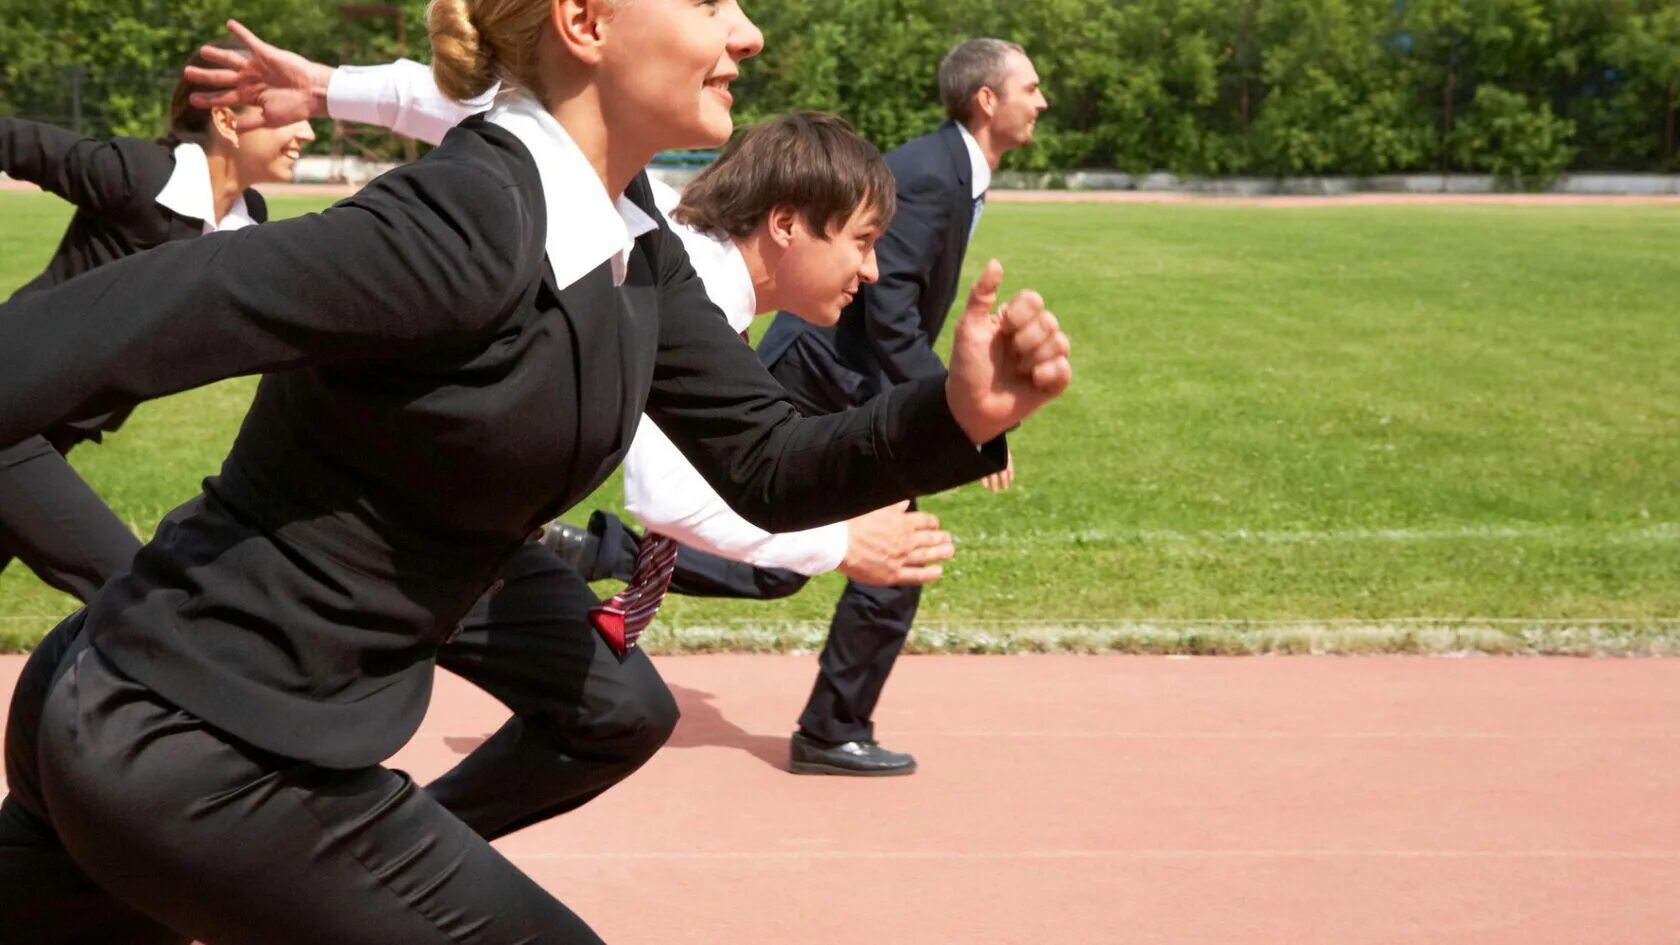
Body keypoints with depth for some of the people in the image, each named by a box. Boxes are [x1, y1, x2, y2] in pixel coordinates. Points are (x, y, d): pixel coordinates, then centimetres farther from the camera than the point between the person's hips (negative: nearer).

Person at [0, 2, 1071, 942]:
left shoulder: (636, 247, 5)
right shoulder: (469, 227, -24)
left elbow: (766, 468, 7)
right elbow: (125, 324, -30)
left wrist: (955, 413, -9)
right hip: (203, 755, -9)